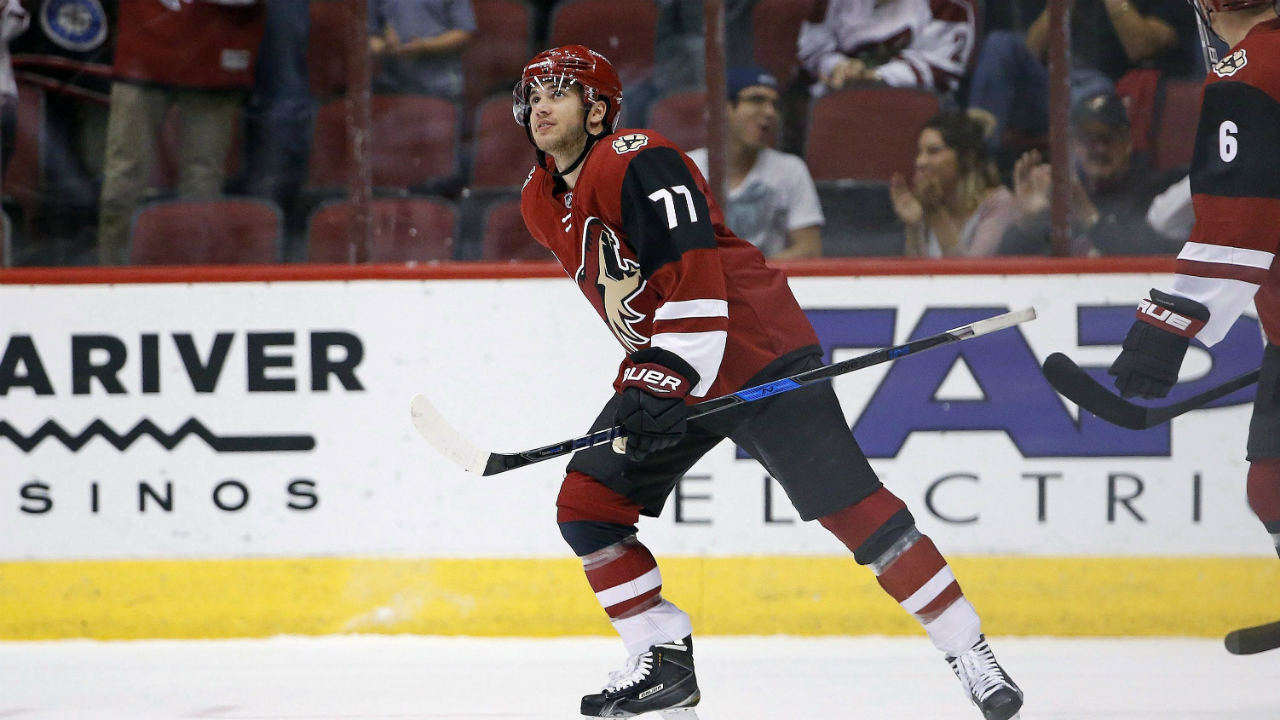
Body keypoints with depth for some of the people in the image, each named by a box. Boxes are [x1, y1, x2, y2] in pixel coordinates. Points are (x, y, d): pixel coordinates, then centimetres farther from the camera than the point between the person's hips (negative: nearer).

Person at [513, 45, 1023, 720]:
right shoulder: (540, 202, 10)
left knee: (850, 505, -13)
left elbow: (694, 275, -27)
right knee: (585, 504, -3)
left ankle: (969, 651, -7)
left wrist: (671, 372, -33)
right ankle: (664, 661, 5)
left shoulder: (639, 162, -18)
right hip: (667, 371, 9)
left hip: (759, 349, -9)